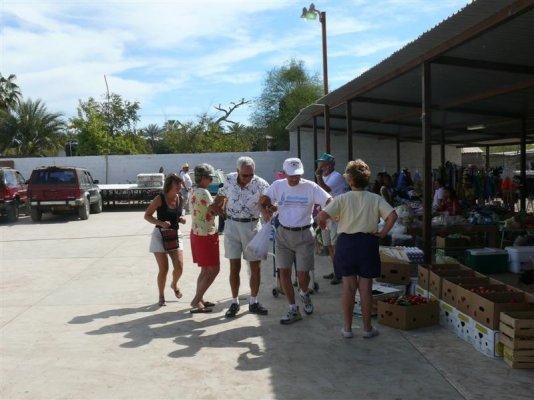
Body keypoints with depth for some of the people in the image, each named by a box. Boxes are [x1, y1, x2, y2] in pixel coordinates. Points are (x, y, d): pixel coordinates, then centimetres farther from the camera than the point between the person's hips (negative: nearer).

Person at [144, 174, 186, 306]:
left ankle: (174, 284, 27)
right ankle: (161, 296, 16)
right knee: (163, 269, -6)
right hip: (160, 235, -4)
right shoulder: (160, 198, -10)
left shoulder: (181, 199, 3)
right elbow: (147, 215, -8)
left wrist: (181, 219, -3)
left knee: (179, 267, -7)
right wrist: (160, 223, -23)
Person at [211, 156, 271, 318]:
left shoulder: (261, 184, -13)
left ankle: (253, 302, 19)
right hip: (232, 225, 1)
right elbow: (221, 195, 16)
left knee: (255, 266, 4)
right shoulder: (229, 179, -4)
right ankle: (234, 303, 14)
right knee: (234, 266, 3)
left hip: (251, 226, -1)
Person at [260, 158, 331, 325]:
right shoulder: (277, 185, 1)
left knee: (303, 274, 1)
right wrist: (267, 209, -19)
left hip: (304, 235, -2)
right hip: (283, 234, 3)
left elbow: (330, 202, -12)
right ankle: (293, 310, 16)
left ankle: (304, 293, 38)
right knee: (284, 272, 2)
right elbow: (263, 201, 2)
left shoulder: (311, 187, -8)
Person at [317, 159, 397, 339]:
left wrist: (322, 223, 5)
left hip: (346, 242, 0)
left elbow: (321, 216, -16)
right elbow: (392, 216, -15)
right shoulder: (375, 199, -3)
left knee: (348, 286, 10)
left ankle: (347, 327, 18)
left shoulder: (342, 198, -6)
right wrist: (383, 233, -4)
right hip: (367, 243, 0)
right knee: (366, 287, 8)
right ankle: (367, 328, 17)